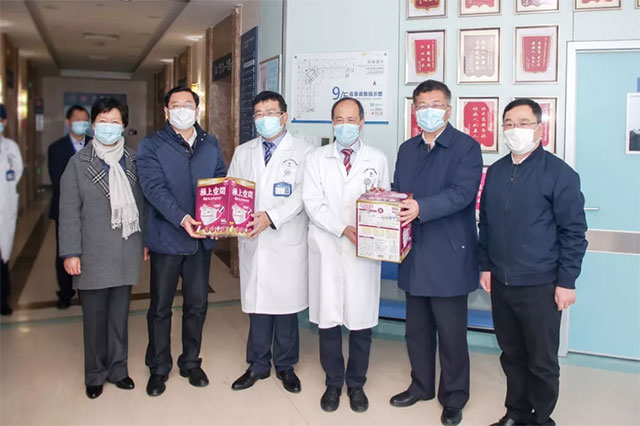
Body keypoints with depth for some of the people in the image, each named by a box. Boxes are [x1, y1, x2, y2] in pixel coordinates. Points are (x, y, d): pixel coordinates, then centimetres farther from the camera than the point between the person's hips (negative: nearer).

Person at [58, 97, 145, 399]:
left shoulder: (132, 161, 6)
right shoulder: (78, 163, -1)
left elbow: (140, 204, 7)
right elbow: (69, 212, -3)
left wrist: (145, 241, 6)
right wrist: (70, 253, -7)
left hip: (126, 253, 2)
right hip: (93, 255, -2)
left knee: (120, 315, 10)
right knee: (94, 317, 7)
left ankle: (118, 369, 26)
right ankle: (95, 374, 23)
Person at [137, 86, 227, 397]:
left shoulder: (211, 145, 10)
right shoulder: (151, 146, -3)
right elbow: (154, 188, -16)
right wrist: (182, 218, -30)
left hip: (202, 237, 4)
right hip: (167, 237, -3)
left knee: (197, 304, 13)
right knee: (160, 306, 8)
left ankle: (191, 362, 30)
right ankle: (158, 368, 25)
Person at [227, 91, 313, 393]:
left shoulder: (303, 152, 0)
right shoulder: (242, 152, 14)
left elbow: (303, 194, -12)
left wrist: (271, 217, -22)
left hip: (287, 242, -3)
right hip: (252, 241, 3)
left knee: (286, 303, 6)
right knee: (256, 302, 9)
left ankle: (285, 365, 23)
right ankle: (258, 364, 24)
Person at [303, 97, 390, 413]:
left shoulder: (378, 160, 7)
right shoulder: (316, 159, 6)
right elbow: (313, 203, -4)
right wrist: (344, 229, -17)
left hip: (364, 251, 0)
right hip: (327, 249, 0)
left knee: (361, 320, 6)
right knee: (327, 319, 7)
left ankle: (356, 384, 25)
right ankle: (333, 383, 25)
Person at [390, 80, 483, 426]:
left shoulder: (466, 147, -5)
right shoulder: (407, 149, 15)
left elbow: (462, 193, -18)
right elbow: (397, 193, 14)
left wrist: (421, 208, -30)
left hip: (448, 255, -6)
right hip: (414, 255, 6)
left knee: (451, 332, 5)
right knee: (417, 329, 16)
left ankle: (454, 398, 22)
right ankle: (421, 386, 34)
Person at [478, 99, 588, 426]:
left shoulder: (559, 173, -9)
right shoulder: (495, 171, 8)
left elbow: (574, 231, -9)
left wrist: (566, 282, -10)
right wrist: (486, 266, 12)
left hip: (540, 286, -5)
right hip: (500, 283, 5)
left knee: (542, 361, 8)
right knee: (511, 355, 17)